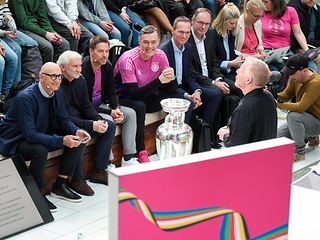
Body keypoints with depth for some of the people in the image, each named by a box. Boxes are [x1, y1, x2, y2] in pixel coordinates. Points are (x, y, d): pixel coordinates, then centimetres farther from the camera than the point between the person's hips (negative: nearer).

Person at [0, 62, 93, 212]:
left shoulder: (57, 93, -5)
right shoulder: (26, 98, -28)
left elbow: (64, 120, 4)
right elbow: (30, 135, -33)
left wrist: (76, 132, -19)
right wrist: (62, 140, -41)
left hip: (41, 134, 8)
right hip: (15, 140, -8)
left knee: (79, 140, -5)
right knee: (40, 150, -38)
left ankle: (60, 185, 2)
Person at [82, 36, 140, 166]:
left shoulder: (107, 67, 0)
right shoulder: (84, 69, -24)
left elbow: (111, 93, 7)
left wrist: (117, 109, -14)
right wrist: (110, 112, -25)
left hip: (101, 105, 8)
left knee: (130, 114, -6)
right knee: (108, 120, -32)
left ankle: (128, 159, -6)